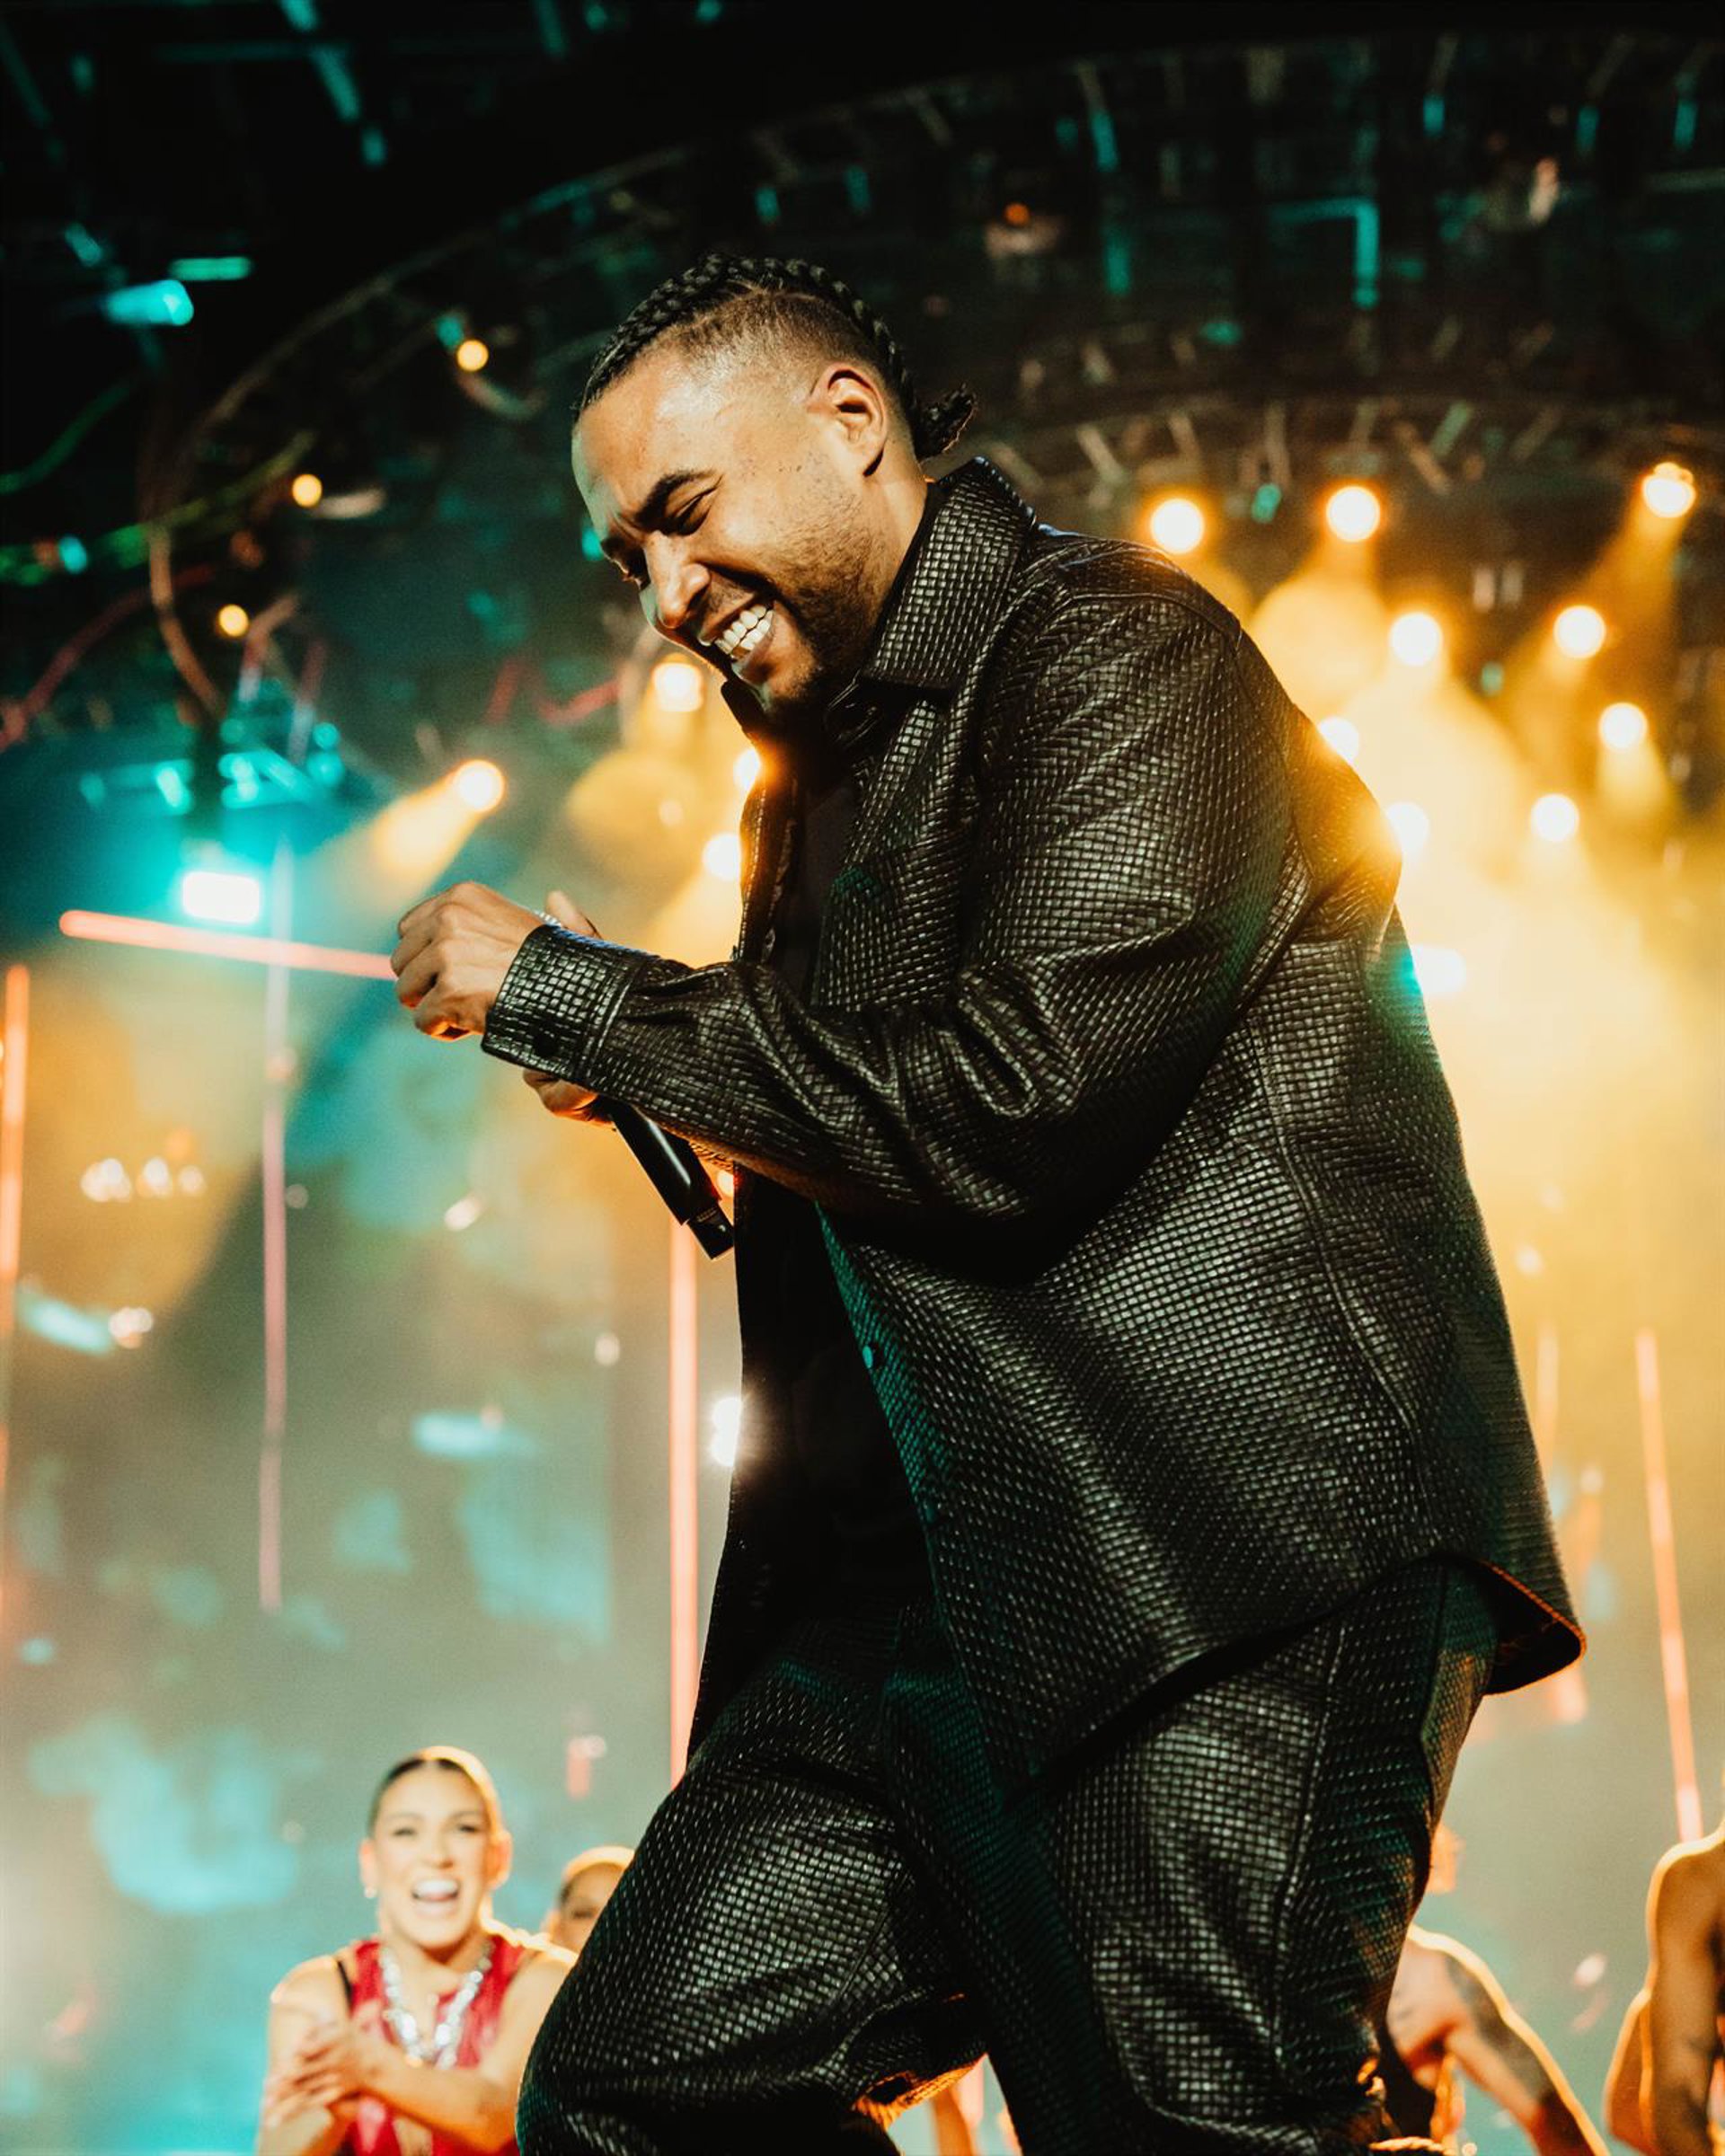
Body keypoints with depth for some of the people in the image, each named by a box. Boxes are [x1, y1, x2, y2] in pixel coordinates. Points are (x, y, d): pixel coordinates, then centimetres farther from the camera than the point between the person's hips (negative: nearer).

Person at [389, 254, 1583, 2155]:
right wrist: (641, 1072, 10)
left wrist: (570, 995, -9)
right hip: (934, 1577, 9)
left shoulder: (1114, 646, -5)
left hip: (1231, 1550, -8)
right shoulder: (814, 787, 23)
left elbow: (1015, 1102, -18)